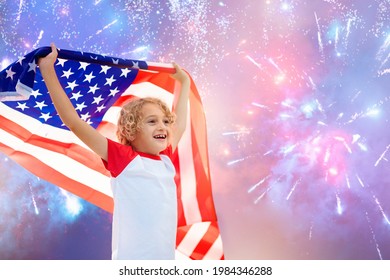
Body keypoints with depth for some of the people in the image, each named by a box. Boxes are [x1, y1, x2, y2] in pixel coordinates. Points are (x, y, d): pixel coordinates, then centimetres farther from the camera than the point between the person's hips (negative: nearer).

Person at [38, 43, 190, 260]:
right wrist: (48, 70, -10)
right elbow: (73, 121, -9)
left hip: (167, 260, 6)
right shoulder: (122, 158, -5)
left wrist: (184, 82, 35)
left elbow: (180, 125, 28)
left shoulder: (166, 159, 9)